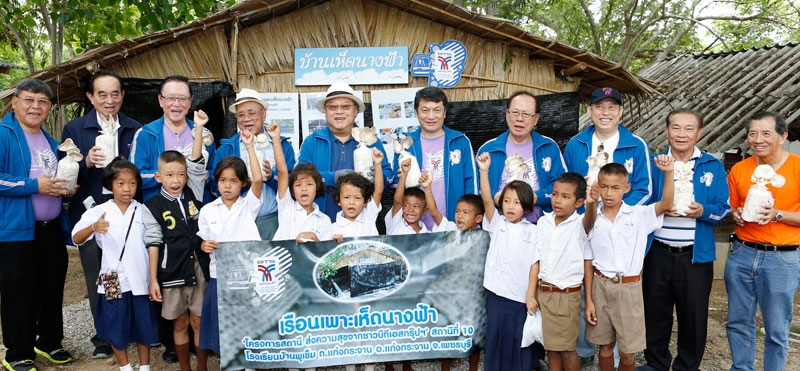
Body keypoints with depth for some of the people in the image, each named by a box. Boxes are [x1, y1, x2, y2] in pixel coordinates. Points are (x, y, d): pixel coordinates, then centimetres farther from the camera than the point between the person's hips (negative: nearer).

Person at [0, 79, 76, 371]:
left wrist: (67, 188, 2)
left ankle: (49, 342, 30)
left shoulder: (50, 140, 15)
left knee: (52, 289, 15)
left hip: (52, 229, 7)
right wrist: (35, 186, -22)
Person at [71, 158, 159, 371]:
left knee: (143, 326, 11)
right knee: (117, 329, 10)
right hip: (113, 281, -1)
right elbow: (76, 239, -16)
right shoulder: (99, 212, -5)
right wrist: (93, 227, -36)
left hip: (140, 281, 1)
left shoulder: (143, 211, 2)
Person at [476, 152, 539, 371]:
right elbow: (486, 200, -10)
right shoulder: (497, 224, 4)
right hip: (497, 295, 1)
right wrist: (484, 171, -23)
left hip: (522, 297, 0)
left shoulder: (533, 231, 3)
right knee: (496, 340, 8)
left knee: (520, 343, 8)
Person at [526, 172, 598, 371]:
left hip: (567, 295, -4)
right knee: (551, 346, 14)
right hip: (543, 292, 4)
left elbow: (589, 220, -38)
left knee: (567, 349, 5)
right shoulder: (543, 222, 2)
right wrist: (530, 294, 2)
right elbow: (537, 260, 5)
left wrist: (591, 204, -60)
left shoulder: (580, 224, -11)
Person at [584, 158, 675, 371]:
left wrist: (668, 173, -31)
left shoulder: (638, 215, -3)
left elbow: (666, 204, -19)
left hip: (629, 288, -1)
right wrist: (588, 300, 1)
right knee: (605, 346, 14)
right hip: (601, 287, 1)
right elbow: (588, 263, 2)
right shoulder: (592, 221, -2)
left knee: (627, 351, 6)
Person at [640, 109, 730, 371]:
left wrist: (703, 211, -20)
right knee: (655, 313, 11)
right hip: (658, 253, 1)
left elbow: (724, 208, 0)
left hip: (696, 255, -1)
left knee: (693, 315, 9)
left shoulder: (713, 167, 1)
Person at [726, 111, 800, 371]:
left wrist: (777, 215, -19)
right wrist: (736, 215, -3)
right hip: (741, 254, 4)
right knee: (738, 322, 12)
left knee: (777, 330, 5)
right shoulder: (738, 169, 5)